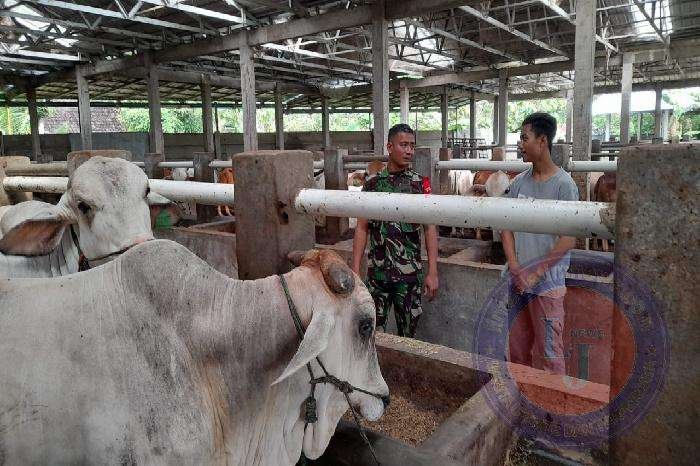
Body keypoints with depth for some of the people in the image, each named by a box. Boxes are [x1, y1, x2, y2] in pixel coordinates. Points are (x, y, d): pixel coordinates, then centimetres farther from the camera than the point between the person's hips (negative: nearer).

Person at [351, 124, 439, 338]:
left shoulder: (420, 183, -1)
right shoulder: (372, 183, 2)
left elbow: (430, 228, -2)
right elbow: (362, 228, 3)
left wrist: (432, 272, -7)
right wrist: (355, 270, -2)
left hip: (409, 272, -1)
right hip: (377, 271, 1)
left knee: (407, 332, 8)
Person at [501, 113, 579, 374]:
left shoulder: (563, 184, -9)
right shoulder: (519, 182, 7)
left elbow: (569, 239, -12)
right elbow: (506, 227, 7)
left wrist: (535, 273, -14)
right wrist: (515, 268, -6)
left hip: (547, 284, -6)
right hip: (518, 281, 6)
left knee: (548, 354, 2)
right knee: (517, 349, 16)